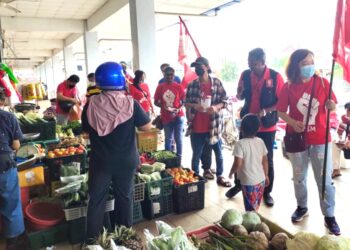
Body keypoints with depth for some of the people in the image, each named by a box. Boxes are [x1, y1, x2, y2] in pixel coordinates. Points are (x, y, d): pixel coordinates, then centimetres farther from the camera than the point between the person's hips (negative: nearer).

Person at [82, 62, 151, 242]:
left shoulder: (91, 104, -10)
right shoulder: (130, 103, -15)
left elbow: (86, 130, 3)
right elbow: (146, 127, -7)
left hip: (100, 161, 1)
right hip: (126, 161, 0)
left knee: (96, 199, 15)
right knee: (124, 197, 18)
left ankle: (92, 238, 27)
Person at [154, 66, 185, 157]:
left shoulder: (179, 87, -2)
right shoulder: (160, 87, 2)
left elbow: (184, 101, 1)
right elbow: (156, 102, 6)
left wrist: (178, 109, -18)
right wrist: (162, 106, -14)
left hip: (178, 116, -1)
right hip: (166, 117, 2)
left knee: (178, 139, 3)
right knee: (168, 139, 12)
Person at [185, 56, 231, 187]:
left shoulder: (217, 82, -1)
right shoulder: (192, 85, 1)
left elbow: (224, 101, 1)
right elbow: (185, 103, 5)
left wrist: (216, 107, -19)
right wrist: (194, 106, -15)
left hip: (213, 125, 0)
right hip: (197, 127, 0)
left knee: (219, 153, 13)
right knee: (196, 155, 11)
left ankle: (219, 177, 31)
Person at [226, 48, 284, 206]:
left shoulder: (275, 77, -12)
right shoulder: (245, 75, -2)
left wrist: (265, 111, -22)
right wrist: (240, 92, -15)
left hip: (267, 126, -3)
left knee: (267, 160, 9)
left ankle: (267, 192, 26)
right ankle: (238, 185, 34)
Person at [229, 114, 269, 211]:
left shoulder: (240, 144, -18)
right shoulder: (261, 142, -1)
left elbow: (238, 164, -21)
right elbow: (265, 161, 6)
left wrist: (231, 173, -2)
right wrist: (266, 175, 18)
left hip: (248, 182, -6)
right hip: (261, 180, 6)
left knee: (250, 209, 7)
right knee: (256, 207, 23)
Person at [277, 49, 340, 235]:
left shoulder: (323, 83, -4)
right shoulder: (288, 87, -6)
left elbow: (332, 106, 3)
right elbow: (281, 111, -1)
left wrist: (331, 105, -20)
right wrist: (292, 122, -18)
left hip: (321, 139, 0)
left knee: (325, 179, 6)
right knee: (299, 177, 16)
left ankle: (329, 216, 22)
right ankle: (302, 207, 37)